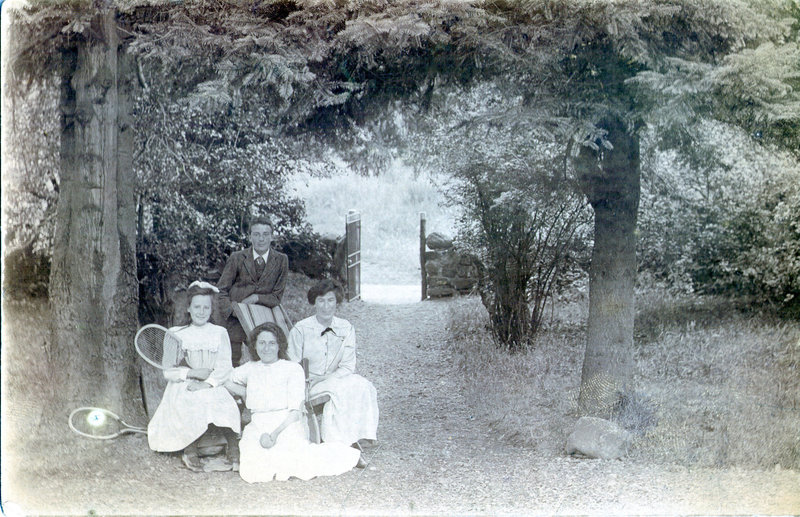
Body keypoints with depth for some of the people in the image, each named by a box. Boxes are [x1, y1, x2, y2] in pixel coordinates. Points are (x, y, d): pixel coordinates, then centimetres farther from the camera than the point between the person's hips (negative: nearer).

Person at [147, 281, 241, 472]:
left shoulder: (220, 333, 10)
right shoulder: (175, 334, 8)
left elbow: (224, 367, 1)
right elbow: (168, 372, 3)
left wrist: (207, 383, -16)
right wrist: (192, 373, -12)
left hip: (213, 387, 1)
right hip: (183, 389, -1)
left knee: (228, 407, -31)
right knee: (196, 409, -34)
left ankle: (234, 449, -13)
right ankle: (190, 451, -13)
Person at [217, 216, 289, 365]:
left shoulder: (281, 260, 3)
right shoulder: (237, 258, 1)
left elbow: (277, 297, 4)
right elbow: (221, 290, 3)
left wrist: (257, 298, -12)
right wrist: (232, 311, -13)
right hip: (236, 324, 0)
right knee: (233, 365, 0)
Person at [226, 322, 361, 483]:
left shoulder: (293, 369, 4)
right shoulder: (250, 369, 17)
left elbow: (295, 412, -4)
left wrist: (275, 433, -18)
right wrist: (244, 392, 10)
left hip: (287, 426, -3)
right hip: (258, 428, 3)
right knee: (253, 471, -28)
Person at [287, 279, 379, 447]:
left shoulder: (346, 329, 1)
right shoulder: (300, 330, -9)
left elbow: (347, 367, -3)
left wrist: (326, 381, -18)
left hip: (335, 379, 4)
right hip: (307, 385, -4)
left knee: (361, 386, -25)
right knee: (339, 389, -31)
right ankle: (337, 442, -26)